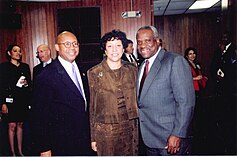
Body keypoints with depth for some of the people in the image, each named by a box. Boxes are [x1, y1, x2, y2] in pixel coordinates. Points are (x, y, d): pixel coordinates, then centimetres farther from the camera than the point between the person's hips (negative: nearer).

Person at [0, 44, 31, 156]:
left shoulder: (25, 66, 12)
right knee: (12, 126, -1)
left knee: (20, 125, 9)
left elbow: (30, 83, 16)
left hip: (23, 100, 4)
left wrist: (26, 83, -8)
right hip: (10, 100, -3)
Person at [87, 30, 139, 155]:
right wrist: (93, 137, 0)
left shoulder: (132, 70, 3)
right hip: (105, 131, -2)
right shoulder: (94, 73, -5)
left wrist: (138, 130, 9)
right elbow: (91, 107, -1)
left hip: (130, 129, 3)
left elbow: (136, 100, 10)